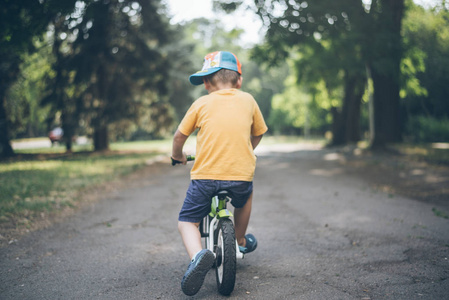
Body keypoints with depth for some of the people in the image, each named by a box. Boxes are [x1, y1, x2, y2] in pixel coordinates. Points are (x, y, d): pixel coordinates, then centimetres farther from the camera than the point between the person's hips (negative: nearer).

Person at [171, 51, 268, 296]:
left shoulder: (201, 103, 5)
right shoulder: (248, 100, 9)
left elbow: (179, 136, 11)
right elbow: (258, 134, 22)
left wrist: (178, 155, 32)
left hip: (205, 175, -2)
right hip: (240, 174, 2)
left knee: (187, 221, 13)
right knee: (245, 197, 36)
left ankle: (197, 254, -16)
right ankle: (240, 241, 48)